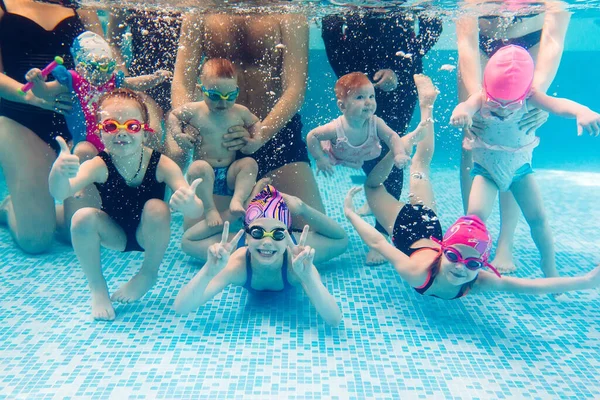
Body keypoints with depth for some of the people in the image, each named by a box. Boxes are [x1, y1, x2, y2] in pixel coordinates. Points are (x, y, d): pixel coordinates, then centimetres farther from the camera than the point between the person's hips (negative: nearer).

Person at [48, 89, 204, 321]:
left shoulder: (161, 164, -25)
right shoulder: (99, 165, -22)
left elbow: (197, 211, -33)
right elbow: (60, 194, -39)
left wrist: (188, 204, -58)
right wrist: (58, 172, -63)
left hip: (149, 235, 0)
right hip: (116, 234, 1)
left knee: (156, 208, -31)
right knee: (83, 218, -26)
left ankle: (149, 274, -2)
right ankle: (97, 288, -2)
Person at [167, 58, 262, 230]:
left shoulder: (240, 112, 6)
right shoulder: (194, 111, 1)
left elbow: (256, 123, 23)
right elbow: (172, 116, 17)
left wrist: (257, 140, 3)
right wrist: (178, 135, -1)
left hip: (230, 174, 2)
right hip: (205, 176, -2)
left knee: (250, 163, -23)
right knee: (199, 167, -35)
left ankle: (237, 200, -30)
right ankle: (210, 209, -28)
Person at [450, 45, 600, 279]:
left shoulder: (530, 99, -20)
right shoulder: (482, 99, -22)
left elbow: (558, 104, -39)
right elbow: (468, 106, -45)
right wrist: (460, 112, -71)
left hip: (520, 166, 2)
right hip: (486, 168, -1)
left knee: (538, 218, -1)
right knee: (476, 213, -20)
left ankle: (550, 268, 21)